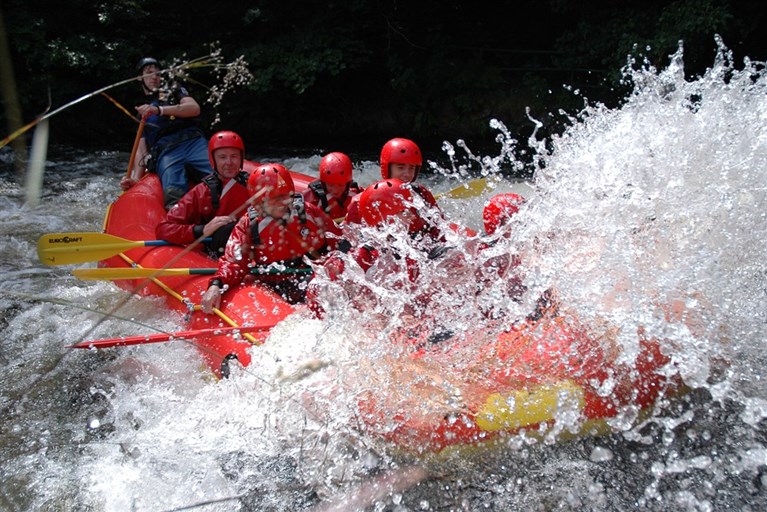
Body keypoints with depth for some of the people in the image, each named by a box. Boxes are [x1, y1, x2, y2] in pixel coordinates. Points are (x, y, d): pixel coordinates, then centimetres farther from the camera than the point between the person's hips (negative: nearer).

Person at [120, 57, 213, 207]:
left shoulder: (174, 89, 29)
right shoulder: (140, 113, 34)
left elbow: (194, 109, 7)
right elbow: (141, 149, 25)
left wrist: (159, 110, -5)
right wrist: (135, 178, 8)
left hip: (193, 142, -1)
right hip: (165, 153, 1)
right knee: (174, 194, -36)